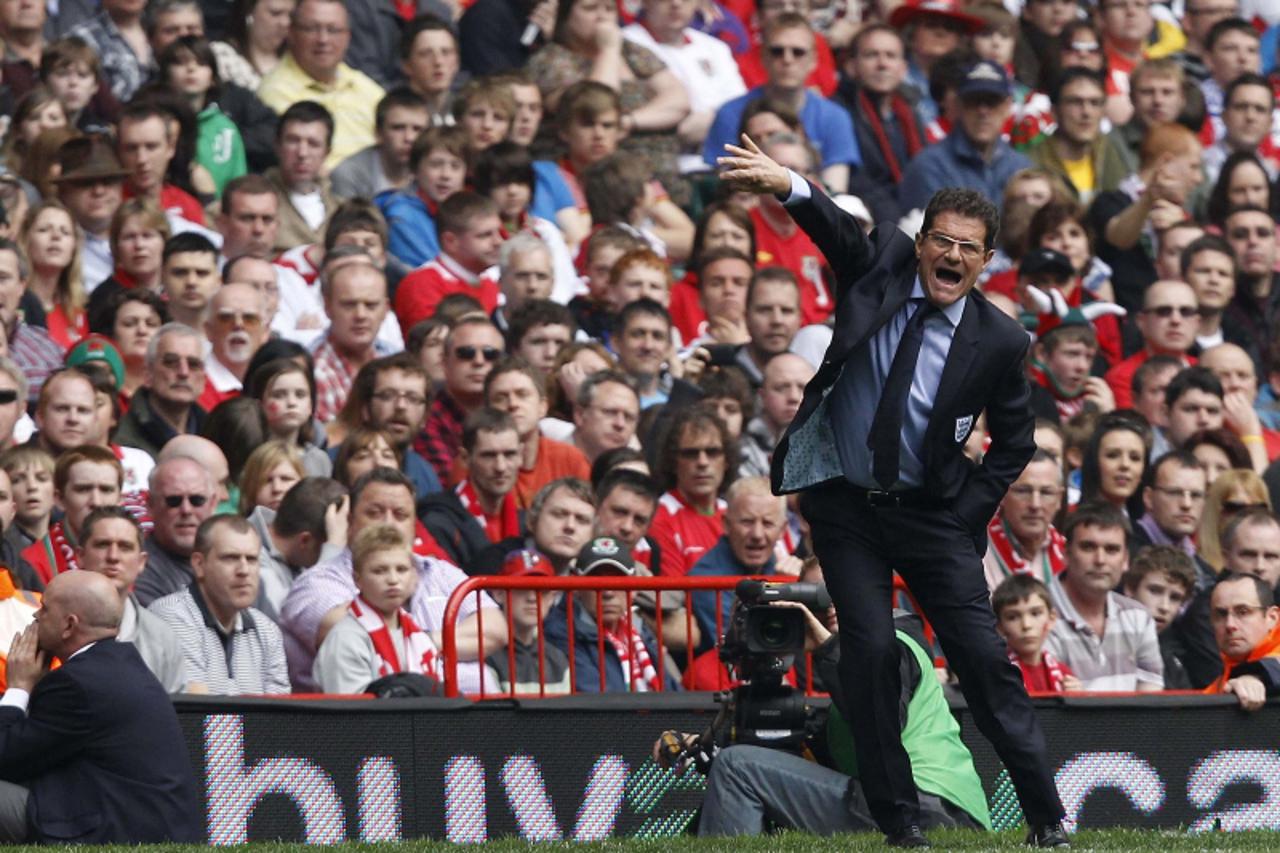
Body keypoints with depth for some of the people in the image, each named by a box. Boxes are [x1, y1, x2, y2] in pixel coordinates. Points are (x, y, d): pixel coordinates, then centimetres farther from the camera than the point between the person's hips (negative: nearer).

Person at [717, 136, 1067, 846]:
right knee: (870, 649, -8)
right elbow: (838, 229, -25)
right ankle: (897, 820, 2)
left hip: (931, 515, 0)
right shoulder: (882, 265, -6)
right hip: (843, 501, 0)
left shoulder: (999, 341, -8)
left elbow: (1015, 441, 4)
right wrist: (788, 186, -45)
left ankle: (1047, 816, 6)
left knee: (983, 655, -3)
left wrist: (971, 511, -6)